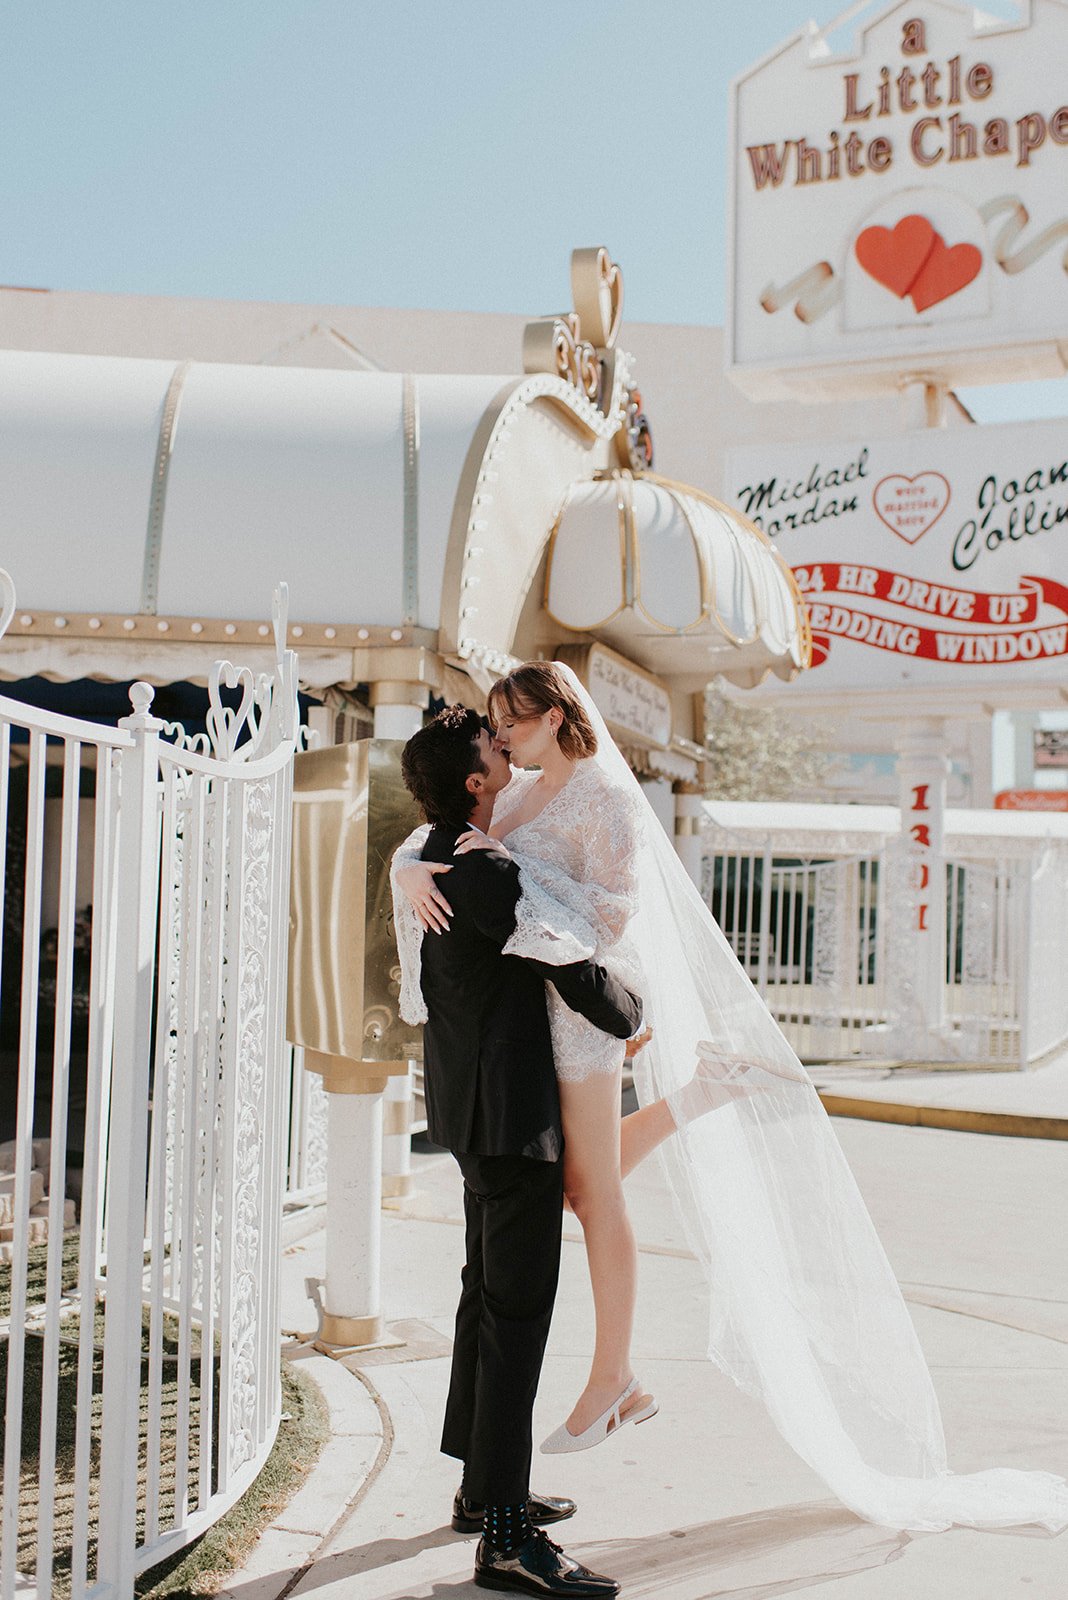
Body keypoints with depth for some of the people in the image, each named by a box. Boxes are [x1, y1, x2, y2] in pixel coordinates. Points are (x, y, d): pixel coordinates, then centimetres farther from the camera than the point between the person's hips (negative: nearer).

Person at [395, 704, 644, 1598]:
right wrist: (632, 1020, -1)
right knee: (517, 1308, -10)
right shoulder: (482, 874, -23)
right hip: (512, 1107, -11)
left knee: (490, 1292, 19)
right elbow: (574, 971, -18)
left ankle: (483, 1486, 31)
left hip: (472, 1102, 11)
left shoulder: (437, 858, 9)